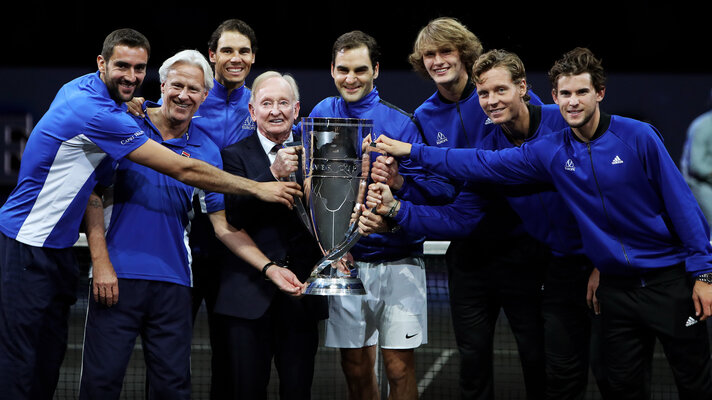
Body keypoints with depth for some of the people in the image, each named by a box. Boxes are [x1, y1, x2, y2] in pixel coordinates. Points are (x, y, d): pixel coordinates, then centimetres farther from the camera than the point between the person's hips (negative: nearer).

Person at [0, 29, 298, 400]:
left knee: (49, 359, 8)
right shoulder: (96, 112, -22)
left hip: (56, 244, 10)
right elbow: (183, 170, -19)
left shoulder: (83, 86, 6)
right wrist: (259, 188, -11)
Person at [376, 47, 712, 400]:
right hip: (616, 286, 4)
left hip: (668, 278, -4)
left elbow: (680, 203, -8)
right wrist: (410, 151, 2)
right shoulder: (551, 152, 2)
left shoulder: (638, 137, -10)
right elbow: (482, 163, 5)